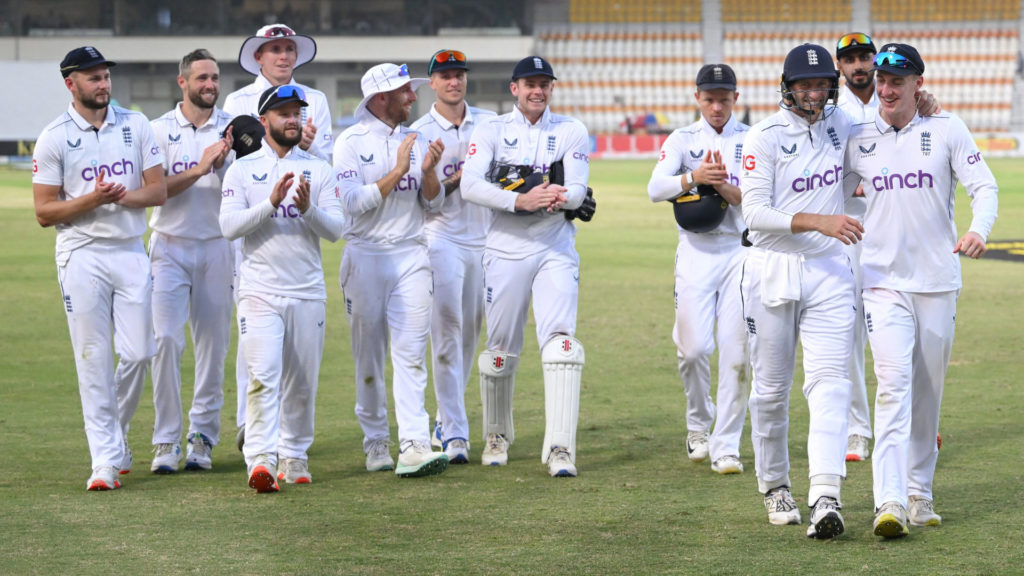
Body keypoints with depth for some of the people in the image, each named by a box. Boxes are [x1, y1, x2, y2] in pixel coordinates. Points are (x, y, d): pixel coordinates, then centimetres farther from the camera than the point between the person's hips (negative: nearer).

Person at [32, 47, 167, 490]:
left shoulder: (135, 125, 7)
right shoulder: (54, 138, -3)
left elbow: (158, 190, 5)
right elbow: (44, 212, -5)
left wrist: (124, 196, -16)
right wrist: (92, 200, -19)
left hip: (131, 251, 3)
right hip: (83, 255, -3)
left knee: (138, 353, 0)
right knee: (94, 358, -4)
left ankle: (115, 435, 24)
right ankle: (106, 458, -1)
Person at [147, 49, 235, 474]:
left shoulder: (233, 129, 3)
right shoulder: (160, 130, 2)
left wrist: (226, 160, -24)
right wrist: (198, 171, -19)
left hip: (216, 246, 1)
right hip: (170, 244, -1)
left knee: (213, 343, 2)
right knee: (166, 339, -10)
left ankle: (202, 438, 11)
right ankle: (166, 440, -5)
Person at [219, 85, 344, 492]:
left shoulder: (319, 170, 10)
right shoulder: (242, 170, 5)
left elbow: (336, 230, 2)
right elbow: (229, 226, -6)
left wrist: (308, 209, -17)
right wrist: (272, 202, -18)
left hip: (308, 293, 3)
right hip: (260, 291, -3)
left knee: (302, 382, 7)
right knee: (263, 375, -15)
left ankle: (294, 458, 19)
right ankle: (261, 459, -23)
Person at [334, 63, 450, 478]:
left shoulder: (417, 141, 11)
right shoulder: (352, 142, -2)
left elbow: (433, 206, 10)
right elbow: (354, 202, -13)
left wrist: (429, 171, -8)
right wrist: (399, 170, -15)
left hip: (411, 256, 3)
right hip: (366, 256, -3)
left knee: (411, 352, -8)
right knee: (369, 356, 4)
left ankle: (414, 447, -16)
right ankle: (375, 442, 16)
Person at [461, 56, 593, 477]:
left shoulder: (571, 132, 7)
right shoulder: (492, 131, 3)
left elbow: (578, 189, -4)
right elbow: (470, 185, -12)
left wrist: (559, 196, -29)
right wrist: (520, 200, -26)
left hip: (556, 250, 0)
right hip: (506, 249, 0)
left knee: (560, 341, -14)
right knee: (501, 349, 6)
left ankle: (560, 447, -18)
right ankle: (497, 435, 27)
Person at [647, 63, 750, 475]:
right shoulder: (682, 140, 7)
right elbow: (656, 189, -9)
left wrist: (727, 188, -21)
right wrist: (694, 177, -26)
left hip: (741, 249, 0)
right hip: (696, 251, 0)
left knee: (736, 351, -5)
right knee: (693, 347, -7)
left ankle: (726, 445, 1)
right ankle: (698, 425, 20)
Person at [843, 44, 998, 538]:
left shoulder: (947, 130, 1)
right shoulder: (857, 140, 5)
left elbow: (984, 186, -4)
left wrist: (978, 230, -22)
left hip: (938, 281, 1)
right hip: (883, 280, -1)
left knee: (928, 392, 8)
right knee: (893, 385, -16)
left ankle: (919, 494, 21)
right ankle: (890, 503, -24)